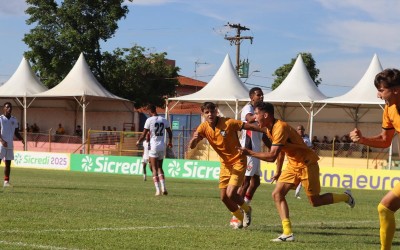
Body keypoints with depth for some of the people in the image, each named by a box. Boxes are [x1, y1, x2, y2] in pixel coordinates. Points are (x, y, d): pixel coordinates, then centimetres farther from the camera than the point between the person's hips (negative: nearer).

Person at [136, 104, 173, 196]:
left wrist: (138, 141, 13)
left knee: (154, 169, 1)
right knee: (160, 167, 16)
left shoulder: (149, 120, -9)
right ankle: (163, 188, 4)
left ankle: (158, 190, -7)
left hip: (153, 146, -4)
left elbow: (144, 135, -7)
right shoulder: (164, 120, 6)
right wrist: (170, 142, 35)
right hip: (162, 146, 4)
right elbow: (170, 132, 17)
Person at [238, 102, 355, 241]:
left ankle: (346, 197, 24)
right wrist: (278, 172, 20)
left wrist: (249, 153, -28)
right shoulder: (269, 129, 4)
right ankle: (288, 233, -8)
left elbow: (271, 156, -33)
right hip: (293, 165, 9)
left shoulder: (280, 128, -27)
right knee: (277, 194, -5)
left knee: (315, 201, 0)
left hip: (306, 164, -9)